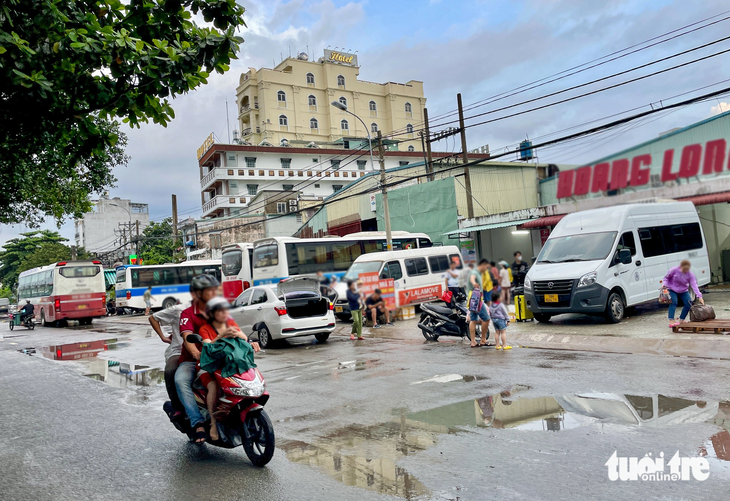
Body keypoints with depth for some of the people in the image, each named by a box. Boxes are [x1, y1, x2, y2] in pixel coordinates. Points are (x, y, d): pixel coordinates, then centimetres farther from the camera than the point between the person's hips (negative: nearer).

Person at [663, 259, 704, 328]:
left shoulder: (690, 275, -16)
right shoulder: (674, 270, -21)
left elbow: (694, 285, -23)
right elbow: (666, 278, -6)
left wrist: (699, 296, -32)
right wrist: (665, 285, -25)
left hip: (683, 291, 4)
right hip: (672, 290, -4)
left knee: (689, 303, -6)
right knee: (674, 302, -24)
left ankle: (681, 319, 13)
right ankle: (671, 321, -33)